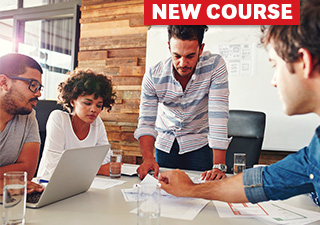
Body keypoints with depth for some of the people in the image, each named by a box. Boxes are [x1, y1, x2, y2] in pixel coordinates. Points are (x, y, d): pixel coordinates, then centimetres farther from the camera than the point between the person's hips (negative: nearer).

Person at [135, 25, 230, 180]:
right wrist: (148, 158, -33)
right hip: (164, 143, 2)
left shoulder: (215, 65, -23)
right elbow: (146, 122, -15)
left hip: (199, 143, -1)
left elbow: (218, 116, -27)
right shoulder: (153, 76, -18)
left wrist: (218, 166, -32)